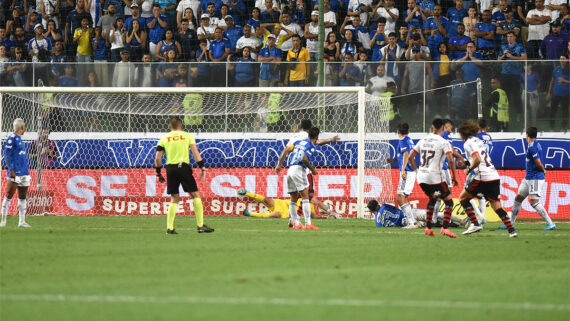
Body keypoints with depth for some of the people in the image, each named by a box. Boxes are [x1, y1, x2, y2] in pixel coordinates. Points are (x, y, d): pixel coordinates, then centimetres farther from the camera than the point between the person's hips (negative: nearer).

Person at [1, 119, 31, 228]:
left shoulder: (19, 139, 17)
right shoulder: (12, 138, -9)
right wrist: (11, 169, -18)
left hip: (24, 173, 9)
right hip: (15, 173, -9)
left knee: (22, 197, 8)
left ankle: (22, 221, 10)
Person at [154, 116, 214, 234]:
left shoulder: (164, 138, 12)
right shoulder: (187, 136, 8)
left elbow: (157, 158, 9)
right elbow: (195, 153, -2)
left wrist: (159, 174, 18)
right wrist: (202, 168, 0)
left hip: (170, 168, 3)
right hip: (183, 167, -3)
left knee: (174, 199, 11)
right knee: (195, 195, 5)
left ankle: (169, 228, 3)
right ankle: (200, 225, 0)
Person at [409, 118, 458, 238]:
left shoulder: (423, 141, 12)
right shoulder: (443, 142, -6)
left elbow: (411, 157, 15)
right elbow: (451, 160, -15)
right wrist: (454, 177, -4)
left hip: (421, 178, 6)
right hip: (435, 177, -6)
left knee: (433, 199, 27)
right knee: (449, 201, 4)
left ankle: (428, 228, 21)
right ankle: (445, 228, -12)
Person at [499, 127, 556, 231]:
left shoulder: (532, 146, -17)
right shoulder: (536, 144, 14)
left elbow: (538, 163, -21)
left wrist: (543, 170, -5)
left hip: (536, 178, -10)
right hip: (528, 178, 10)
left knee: (534, 202, -13)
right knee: (518, 199, 14)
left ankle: (550, 224, -10)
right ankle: (510, 223, 22)